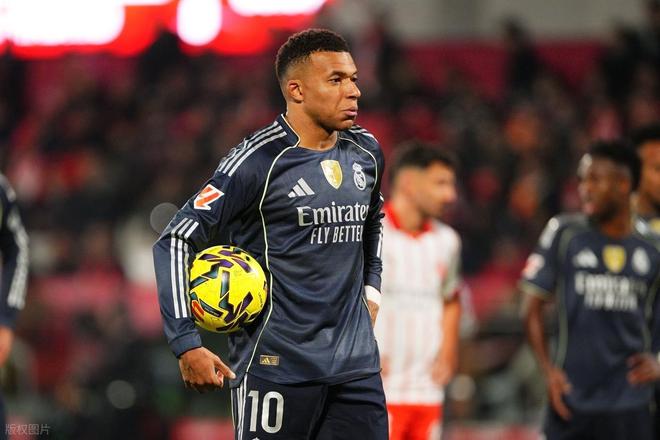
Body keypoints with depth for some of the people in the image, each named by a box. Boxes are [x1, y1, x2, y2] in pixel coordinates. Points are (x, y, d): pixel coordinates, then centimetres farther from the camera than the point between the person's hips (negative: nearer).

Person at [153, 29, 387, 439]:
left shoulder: (366, 154, 10)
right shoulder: (259, 161, -11)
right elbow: (176, 242, -11)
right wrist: (187, 345, -17)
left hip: (356, 362, 6)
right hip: (276, 365, -6)